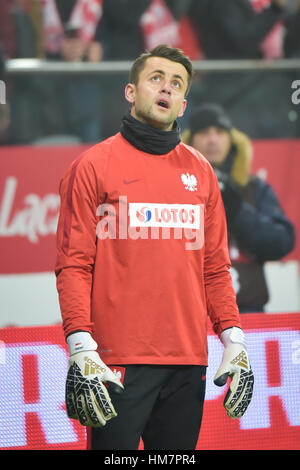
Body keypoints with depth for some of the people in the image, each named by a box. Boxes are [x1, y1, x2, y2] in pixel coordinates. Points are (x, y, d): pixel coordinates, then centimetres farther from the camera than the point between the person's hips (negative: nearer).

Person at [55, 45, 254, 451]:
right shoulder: (93, 166, 1)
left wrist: (233, 340, 6)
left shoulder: (200, 171, 15)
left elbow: (216, 268, 17)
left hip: (187, 363, 5)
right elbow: (74, 265, -4)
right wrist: (81, 349, -14)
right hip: (118, 364, -4)